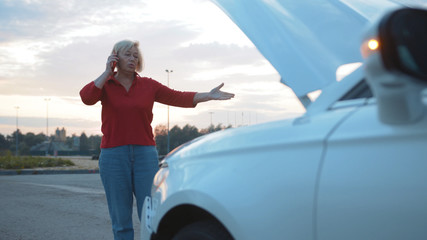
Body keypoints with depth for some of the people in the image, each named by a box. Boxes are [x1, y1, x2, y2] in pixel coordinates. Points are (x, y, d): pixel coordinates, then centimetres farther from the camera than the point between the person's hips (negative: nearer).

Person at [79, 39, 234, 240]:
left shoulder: (148, 85, 9)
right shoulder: (104, 84, 6)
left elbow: (178, 97, 2)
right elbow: (87, 97, -14)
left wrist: (209, 95, -9)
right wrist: (107, 72, -7)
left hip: (145, 155, 1)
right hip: (113, 156, -1)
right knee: (120, 219, 3)